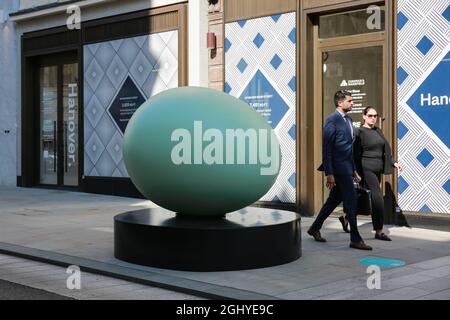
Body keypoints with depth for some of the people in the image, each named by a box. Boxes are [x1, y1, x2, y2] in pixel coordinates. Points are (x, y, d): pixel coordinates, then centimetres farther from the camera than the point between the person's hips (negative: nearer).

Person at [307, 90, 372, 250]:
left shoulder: (348, 119, 15)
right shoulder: (332, 120, -13)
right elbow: (326, 148, -15)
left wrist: (353, 169, 21)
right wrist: (329, 173, -18)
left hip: (346, 167, 9)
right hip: (338, 167, -9)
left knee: (334, 200, 15)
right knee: (351, 200, -7)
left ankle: (315, 228, 28)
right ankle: (355, 239, 1)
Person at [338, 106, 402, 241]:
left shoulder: (378, 131, 15)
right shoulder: (360, 132, -7)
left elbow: (385, 150, 19)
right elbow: (356, 154, -10)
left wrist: (393, 162, 8)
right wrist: (356, 172, -13)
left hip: (377, 170, 8)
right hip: (367, 169, -8)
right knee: (378, 198, -12)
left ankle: (346, 218, 32)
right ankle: (379, 231, -6)